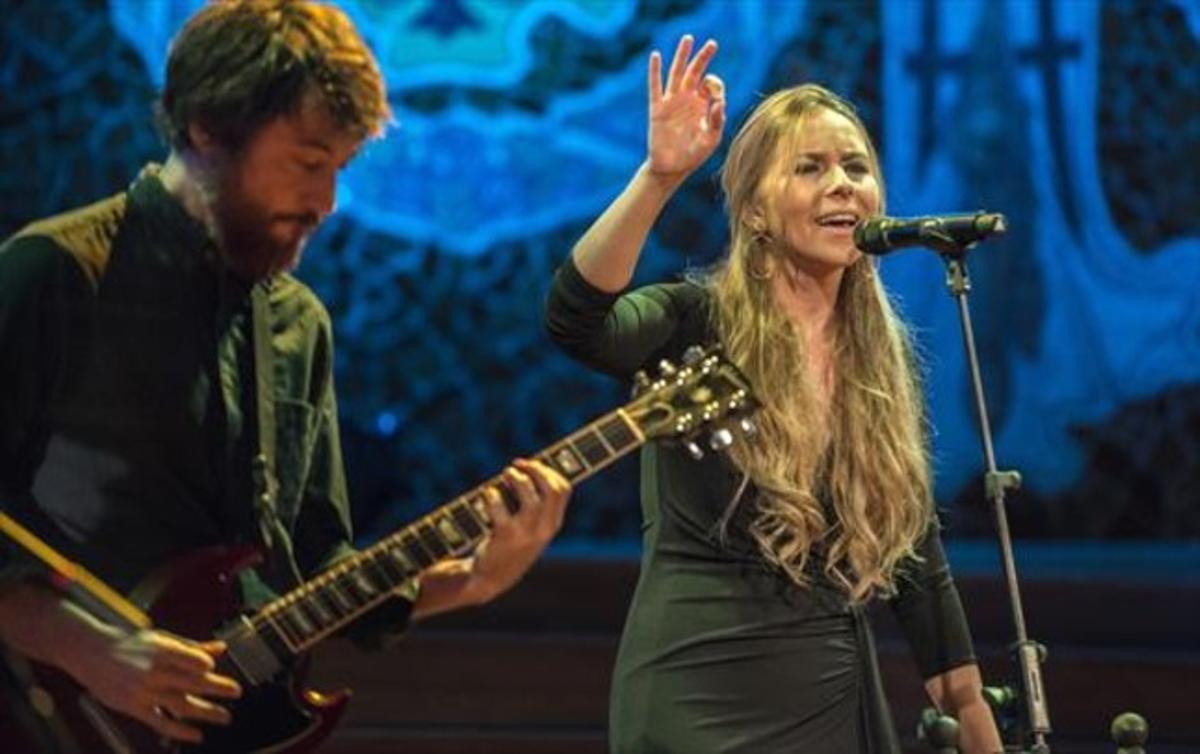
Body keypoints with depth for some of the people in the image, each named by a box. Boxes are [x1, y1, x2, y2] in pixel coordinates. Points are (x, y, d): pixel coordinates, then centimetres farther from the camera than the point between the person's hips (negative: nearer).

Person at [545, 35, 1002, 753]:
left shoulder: (881, 354, 8)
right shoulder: (697, 323, -7)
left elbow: (917, 547, 11)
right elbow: (574, 320, -28)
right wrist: (660, 176, -37)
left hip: (837, 694, 5)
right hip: (699, 693, -5)